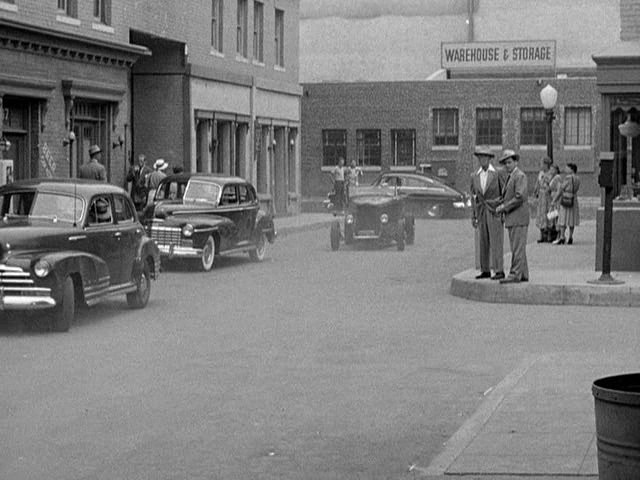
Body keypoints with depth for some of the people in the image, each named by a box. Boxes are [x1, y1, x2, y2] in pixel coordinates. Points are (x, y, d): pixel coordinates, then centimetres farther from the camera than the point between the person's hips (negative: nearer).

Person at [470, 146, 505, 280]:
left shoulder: (498, 173, -6)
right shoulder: (475, 176, 8)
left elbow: (505, 193, -2)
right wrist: (473, 216, 10)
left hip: (495, 212, -5)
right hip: (481, 212, 5)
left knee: (496, 242, -8)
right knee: (483, 242, 6)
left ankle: (499, 271, -6)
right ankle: (485, 271, 13)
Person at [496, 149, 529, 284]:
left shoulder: (520, 176, -10)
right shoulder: (510, 177, 20)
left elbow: (520, 197, -20)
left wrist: (504, 207, -15)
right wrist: (501, 207, 9)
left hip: (519, 218, -10)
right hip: (512, 218, 10)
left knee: (518, 247, -10)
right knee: (517, 248, 9)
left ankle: (515, 274, -12)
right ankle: (523, 274, 12)